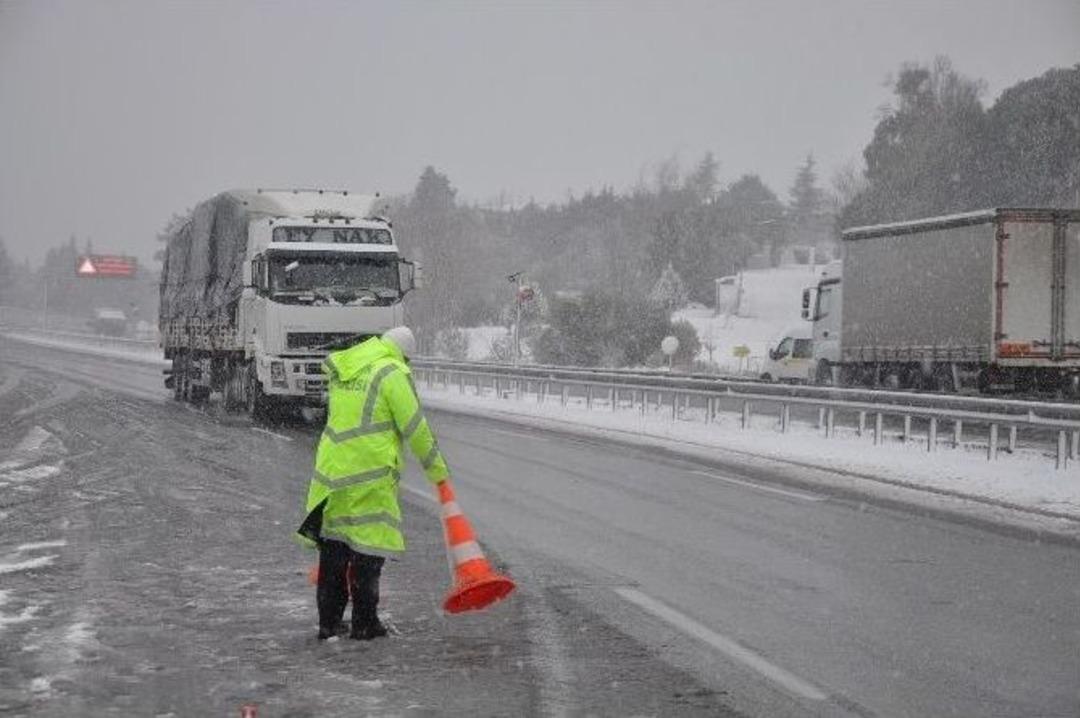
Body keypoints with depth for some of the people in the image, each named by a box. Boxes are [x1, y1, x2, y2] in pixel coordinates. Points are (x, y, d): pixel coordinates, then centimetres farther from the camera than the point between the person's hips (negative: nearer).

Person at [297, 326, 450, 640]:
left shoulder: (341, 370, 15)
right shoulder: (392, 373, -7)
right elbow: (414, 426, -7)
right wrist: (437, 469, 2)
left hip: (332, 469, 7)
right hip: (370, 474, -7)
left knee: (333, 547, 11)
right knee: (369, 545, 1)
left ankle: (328, 622, 16)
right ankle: (364, 623, 4)